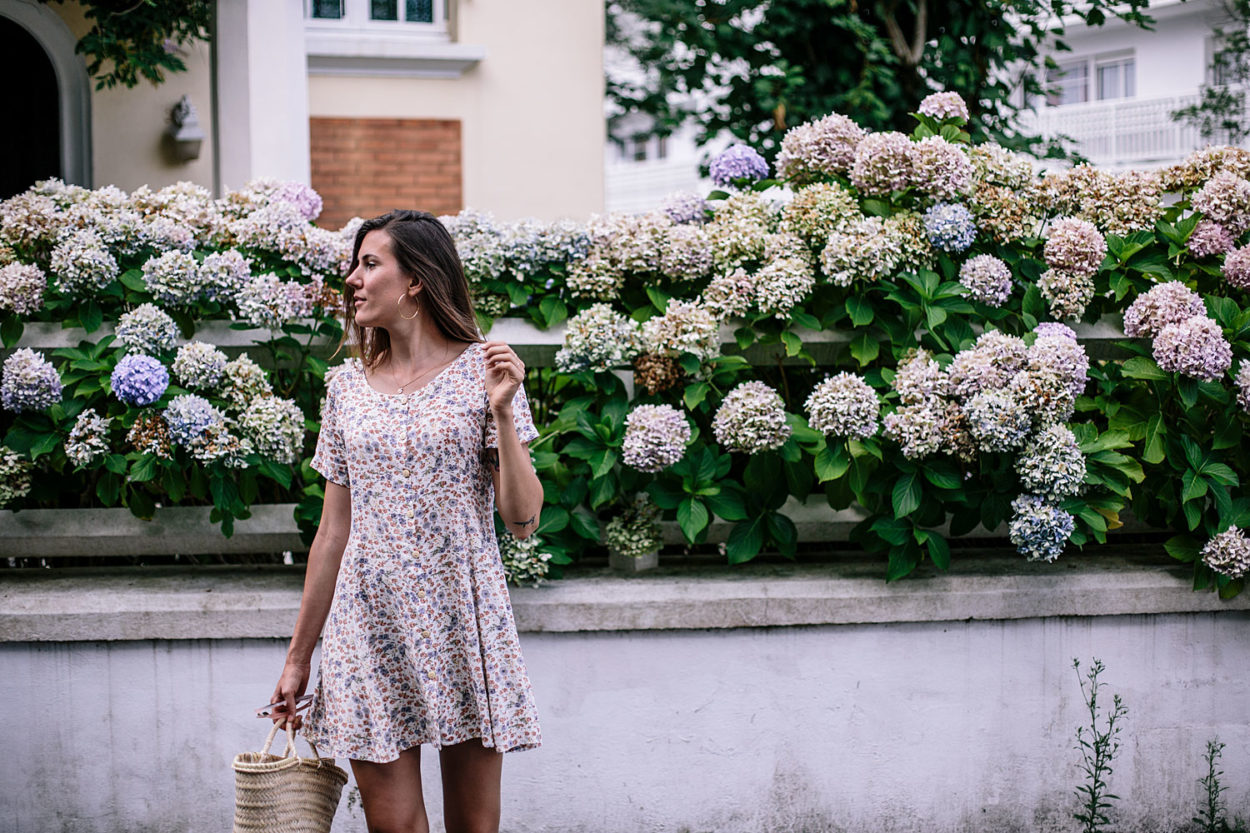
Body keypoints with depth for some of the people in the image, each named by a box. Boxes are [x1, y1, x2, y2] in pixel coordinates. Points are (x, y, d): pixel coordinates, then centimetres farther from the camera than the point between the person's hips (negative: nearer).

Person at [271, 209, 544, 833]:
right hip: (369, 629, 2)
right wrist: (298, 655, 12)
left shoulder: (481, 371, -1)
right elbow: (333, 533, 11)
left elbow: (522, 519, -5)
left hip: (462, 625, -2)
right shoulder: (348, 385, 8)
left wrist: (502, 412, -16)